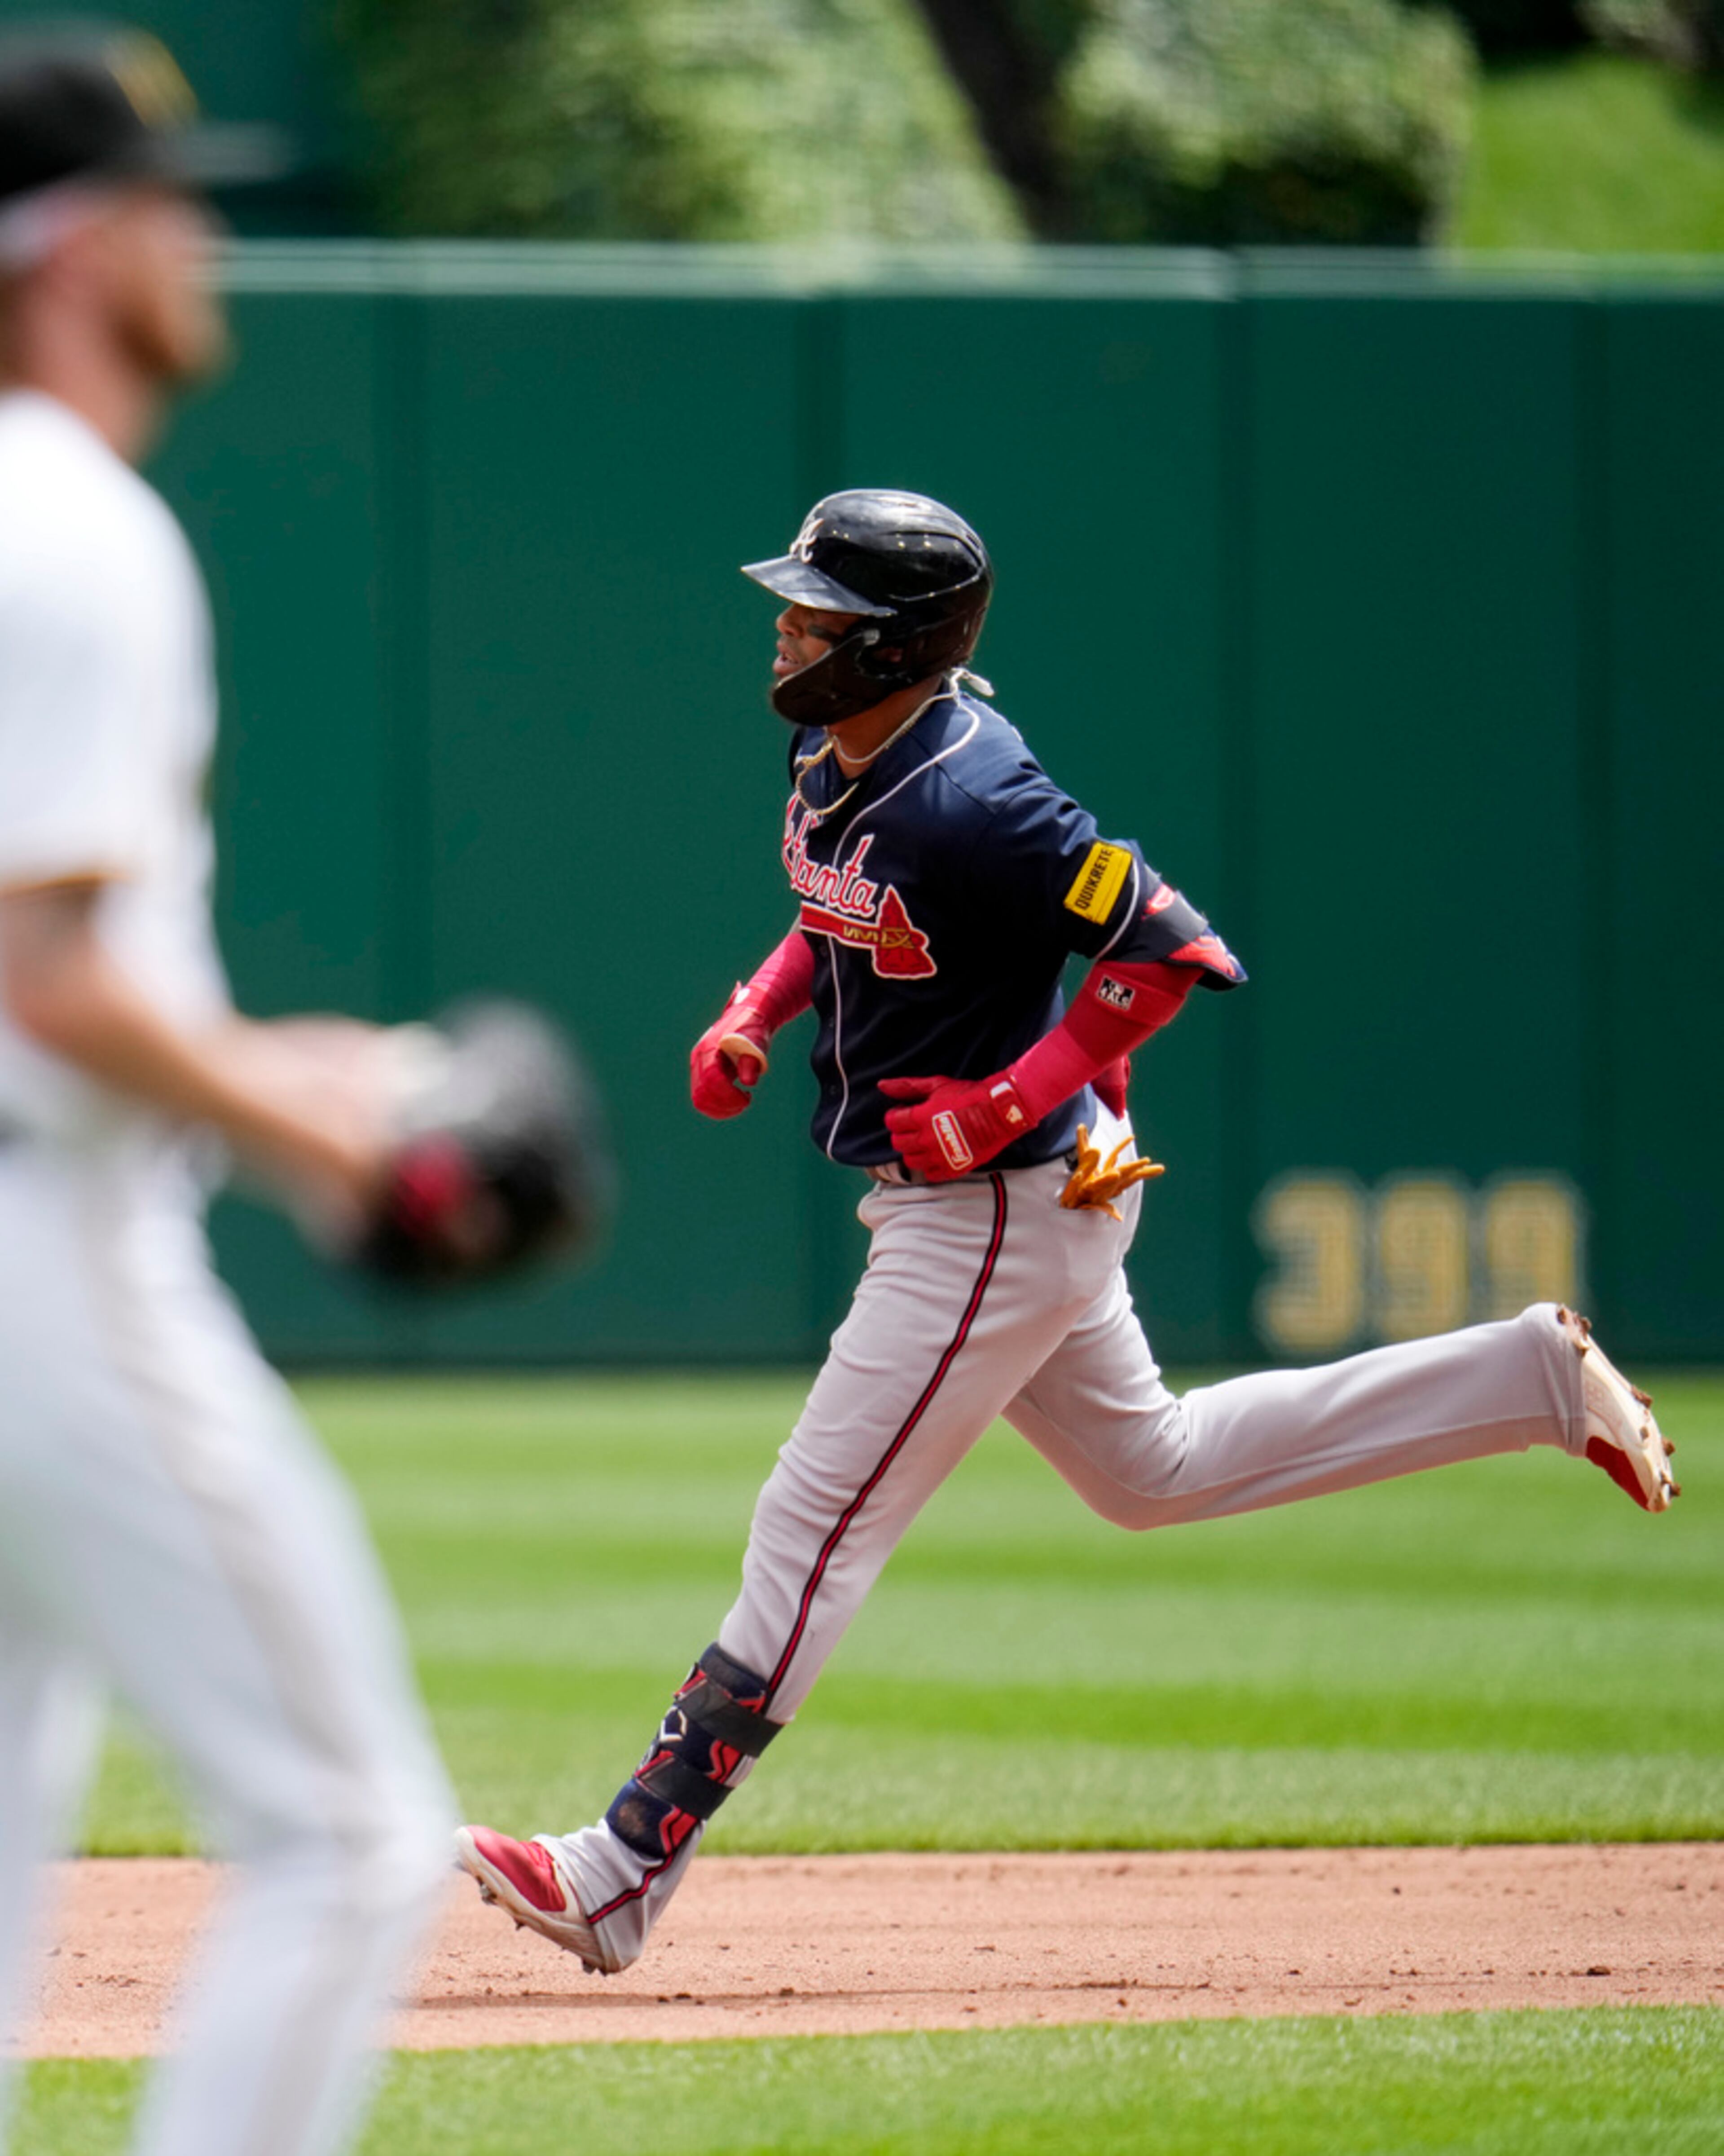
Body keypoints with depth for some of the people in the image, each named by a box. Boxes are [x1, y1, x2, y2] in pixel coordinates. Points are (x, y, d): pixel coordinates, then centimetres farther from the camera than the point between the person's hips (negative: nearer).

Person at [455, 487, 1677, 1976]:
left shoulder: (973, 805, -28)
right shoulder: (836, 756, 0)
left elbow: (1175, 952, -26)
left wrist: (1004, 1104, -26)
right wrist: (755, 1015, 4)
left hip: (1003, 1209, -11)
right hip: (954, 1197, 11)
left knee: (817, 1525, -8)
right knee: (1151, 1469, 25)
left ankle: (623, 1877, -5)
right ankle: (1534, 1379, 28)